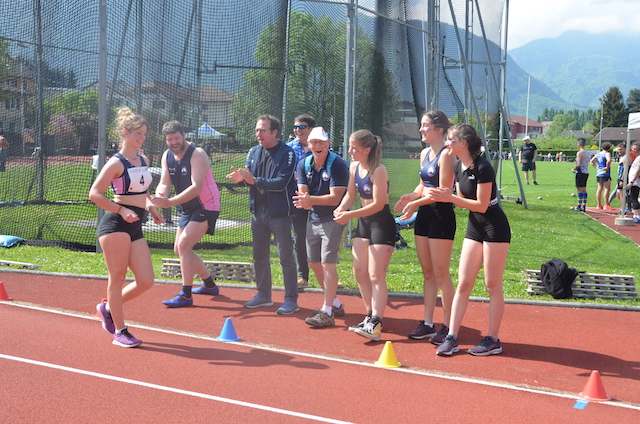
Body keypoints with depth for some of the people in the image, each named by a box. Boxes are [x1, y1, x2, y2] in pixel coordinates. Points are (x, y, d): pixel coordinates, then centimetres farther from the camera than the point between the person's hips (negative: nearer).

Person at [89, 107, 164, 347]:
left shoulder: (143, 161, 15)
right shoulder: (116, 163, -7)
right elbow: (94, 194, -10)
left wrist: (151, 207, 8)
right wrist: (122, 210, -18)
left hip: (135, 228, 7)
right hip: (115, 225, -7)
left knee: (146, 281, 2)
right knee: (117, 278, -1)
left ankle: (108, 308, 26)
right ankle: (120, 332, 10)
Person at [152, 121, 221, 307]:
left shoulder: (197, 154, -21)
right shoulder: (167, 156, 2)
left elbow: (196, 187, -30)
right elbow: (164, 183, -5)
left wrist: (170, 202, -39)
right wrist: (159, 196, -29)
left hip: (206, 207, -9)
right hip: (189, 208, 9)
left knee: (184, 245, -19)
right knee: (179, 249, 14)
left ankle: (186, 295, -11)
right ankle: (210, 285, 30)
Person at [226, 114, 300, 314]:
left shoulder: (287, 153, -11)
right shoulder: (254, 152, 9)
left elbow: (281, 183, -20)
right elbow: (249, 177, 6)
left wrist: (253, 180, -25)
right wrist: (241, 177, -18)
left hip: (279, 212, -7)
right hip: (258, 211, 7)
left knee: (286, 257, -2)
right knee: (259, 255, 14)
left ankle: (291, 300, 6)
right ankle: (263, 295, 28)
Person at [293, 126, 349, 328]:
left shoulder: (338, 165, -16)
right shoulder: (303, 165, 3)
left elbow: (335, 198, -22)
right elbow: (302, 192, -4)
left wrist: (311, 200, -35)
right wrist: (304, 201, -27)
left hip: (333, 219, -7)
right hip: (313, 219, 7)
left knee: (327, 264, -11)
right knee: (314, 263, 12)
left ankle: (327, 313, -4)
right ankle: (335, 304, 29)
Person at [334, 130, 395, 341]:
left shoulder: (378, 170, -19)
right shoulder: (354, 167, 5)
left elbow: (378, 204, -21)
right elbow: (351, 194, 13)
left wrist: (350, 215, -23)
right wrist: (341, 208, -8)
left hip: (382, 223, -8)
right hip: (364, 222, 9)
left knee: (376, 275, -11)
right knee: (359, 271, 10)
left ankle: (375, 325, -10)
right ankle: (371, 316, 24)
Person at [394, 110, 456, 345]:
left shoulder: (446, 155, -13)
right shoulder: (424, 154, 13)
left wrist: (415, 203, -20)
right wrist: (411, 196, 1)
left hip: (442, 217, -8)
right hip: (424, 217, 8)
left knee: (440, 274, -3)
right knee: (427, 273, 12)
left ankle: (448, 326, 7)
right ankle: (427, 323, 19)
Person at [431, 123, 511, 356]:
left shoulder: (482, 167, -20)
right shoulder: (458, 167, 5)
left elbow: (481, 205, -20)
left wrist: (450, 197, -21)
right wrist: (446, 196, -9)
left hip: (495, 228, -8)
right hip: (474, 227, 8)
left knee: (493, 285, 1)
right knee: (463, 283, 5)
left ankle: (493, 340, 11)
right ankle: (452, 337, 8)